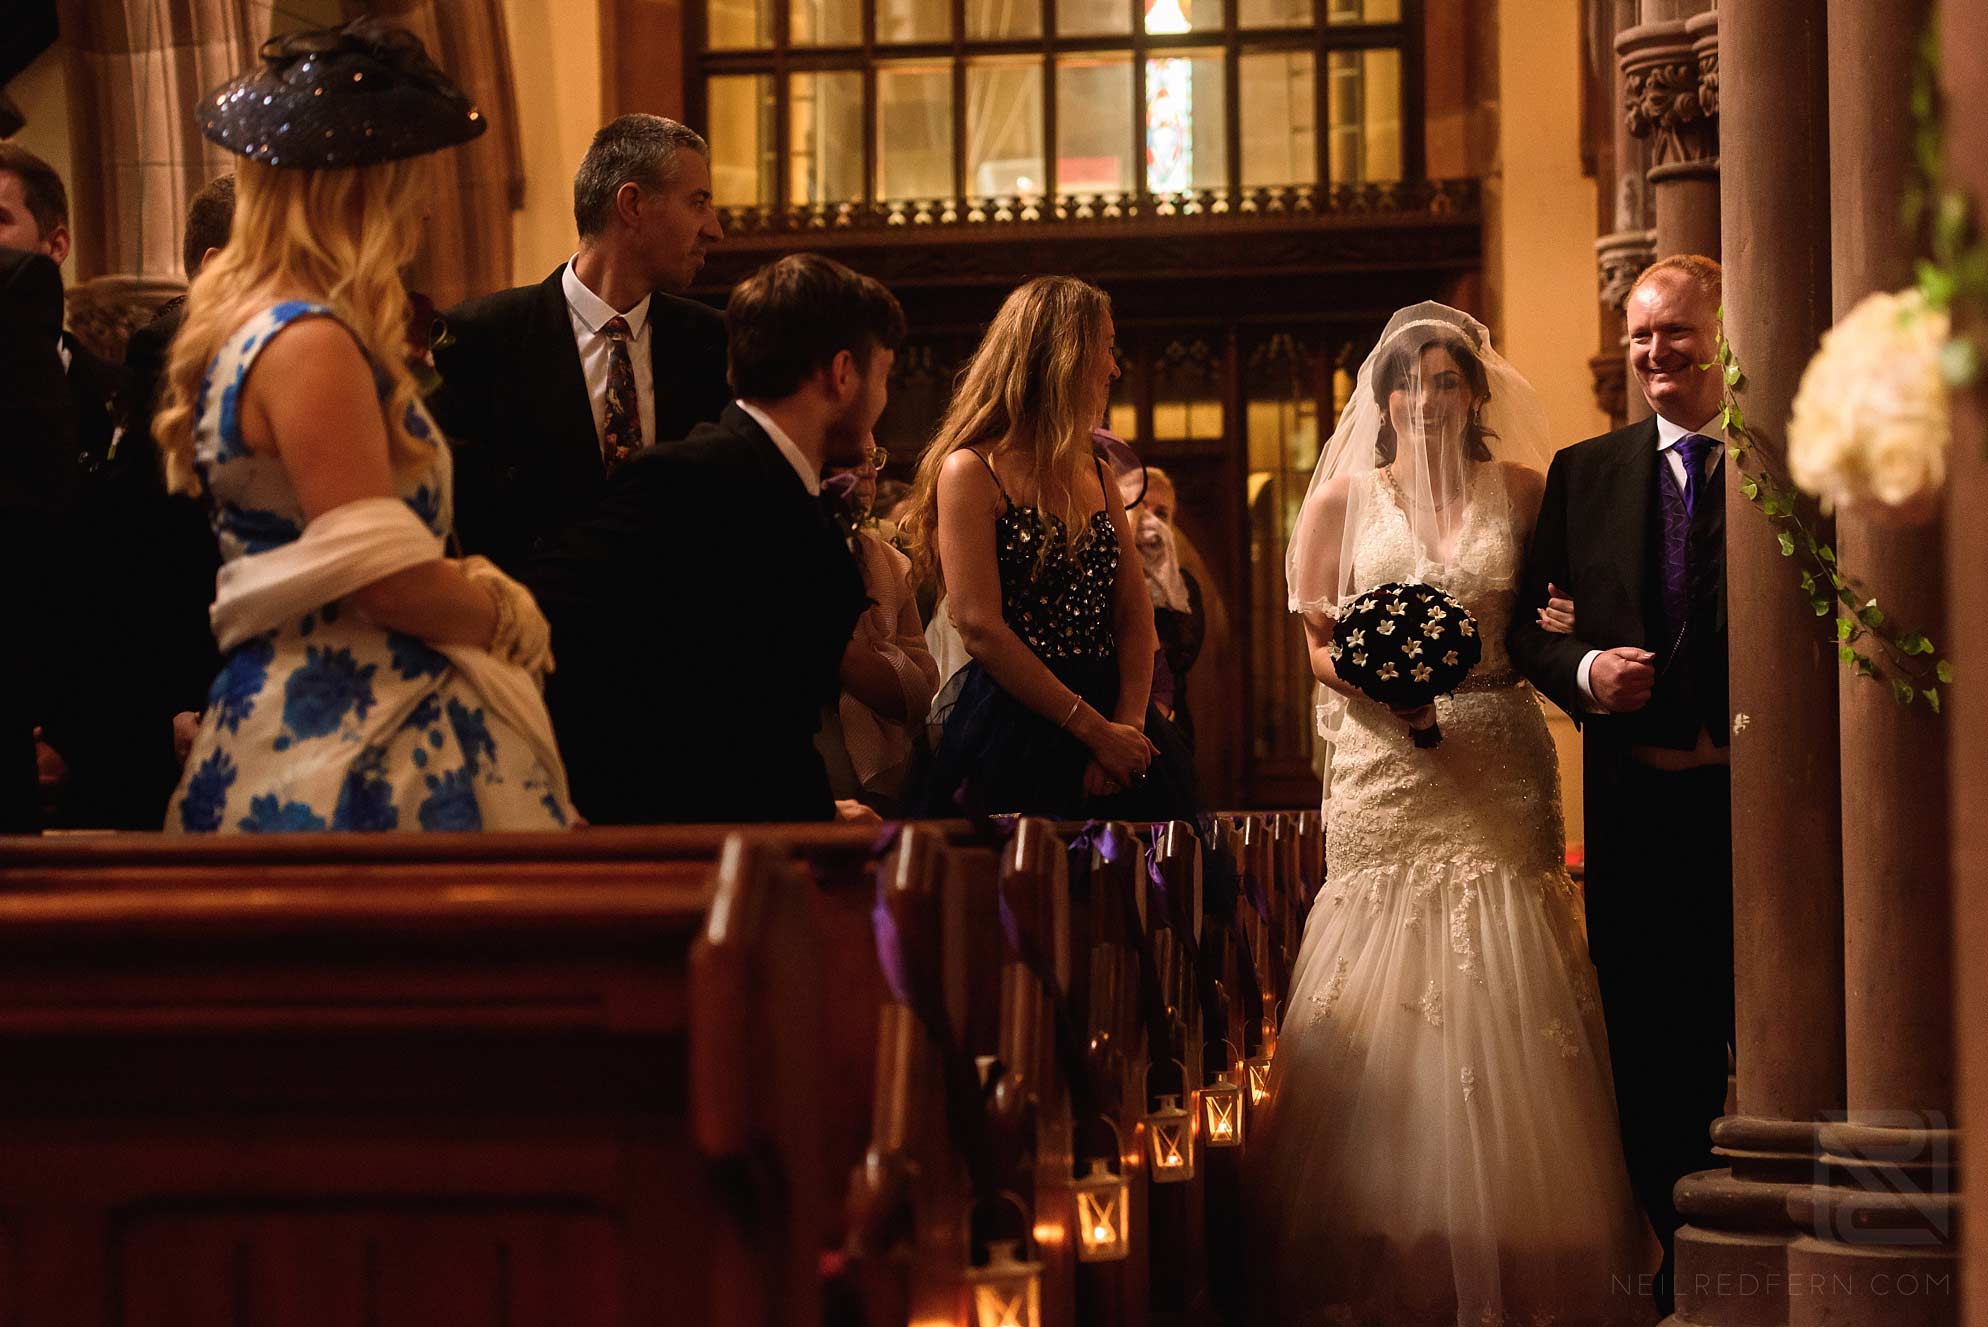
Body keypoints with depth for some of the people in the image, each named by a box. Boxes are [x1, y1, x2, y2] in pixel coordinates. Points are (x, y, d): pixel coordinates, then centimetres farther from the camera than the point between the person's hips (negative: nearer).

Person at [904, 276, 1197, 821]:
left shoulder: (1095, 474, 16)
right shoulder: (971, 471, -6)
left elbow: (1134, 612, 9)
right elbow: (980, 628, -14)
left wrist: (1128, 724, -10)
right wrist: (1096, 730, -16)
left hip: (1113, 723, 6)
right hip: (1013, 731, -6)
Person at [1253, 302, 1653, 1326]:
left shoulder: (1520, 491, 9)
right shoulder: (1343, 498, 7)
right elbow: (1316, 639, 6)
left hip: (1499, 771, 1)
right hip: (1386, 768, 0)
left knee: (1503, 1001, -3)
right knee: (1385, 1010, -4)